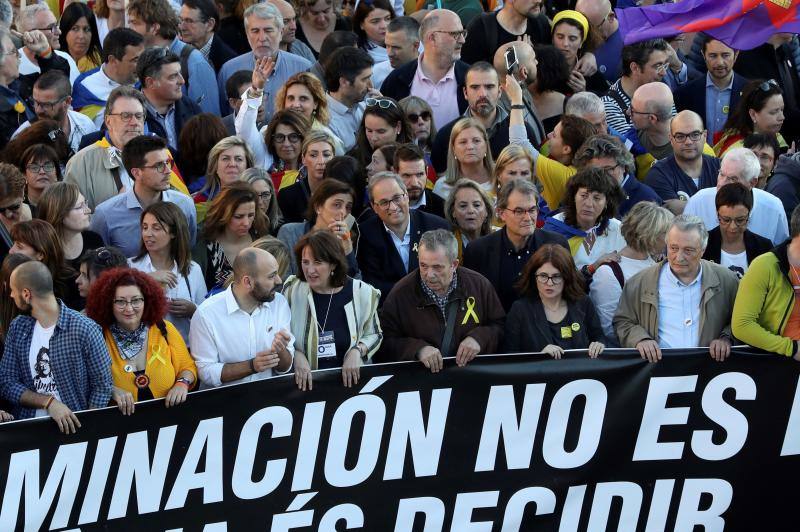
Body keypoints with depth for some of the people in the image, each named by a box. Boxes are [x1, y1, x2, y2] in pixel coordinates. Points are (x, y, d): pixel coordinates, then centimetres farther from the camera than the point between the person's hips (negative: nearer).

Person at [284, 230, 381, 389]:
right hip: (304, 383, 0)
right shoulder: (292, 290, 0)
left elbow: (374, 334, 16)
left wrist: (357, 351, -4)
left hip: (349, 381, 0)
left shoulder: (361, 292, 2)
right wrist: (296, 355, -10)